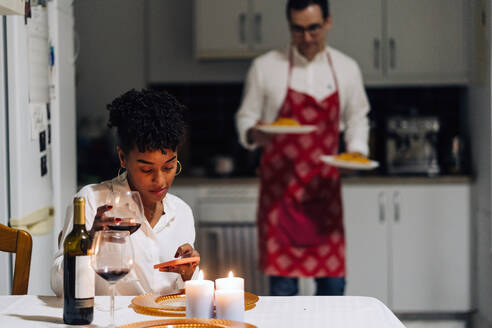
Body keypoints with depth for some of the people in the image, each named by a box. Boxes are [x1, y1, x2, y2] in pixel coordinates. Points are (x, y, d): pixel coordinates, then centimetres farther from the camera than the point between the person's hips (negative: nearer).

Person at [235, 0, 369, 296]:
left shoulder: (346, 69, 5)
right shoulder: (265, 67, -2)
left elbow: (357, 119, 16)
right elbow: (246, 117, 5)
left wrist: (357, 151, -2)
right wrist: (253, 133, -18)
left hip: (325, 186, 2)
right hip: (281, 186, -2)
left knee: (333, 279, 3)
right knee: (283, 281, -2)